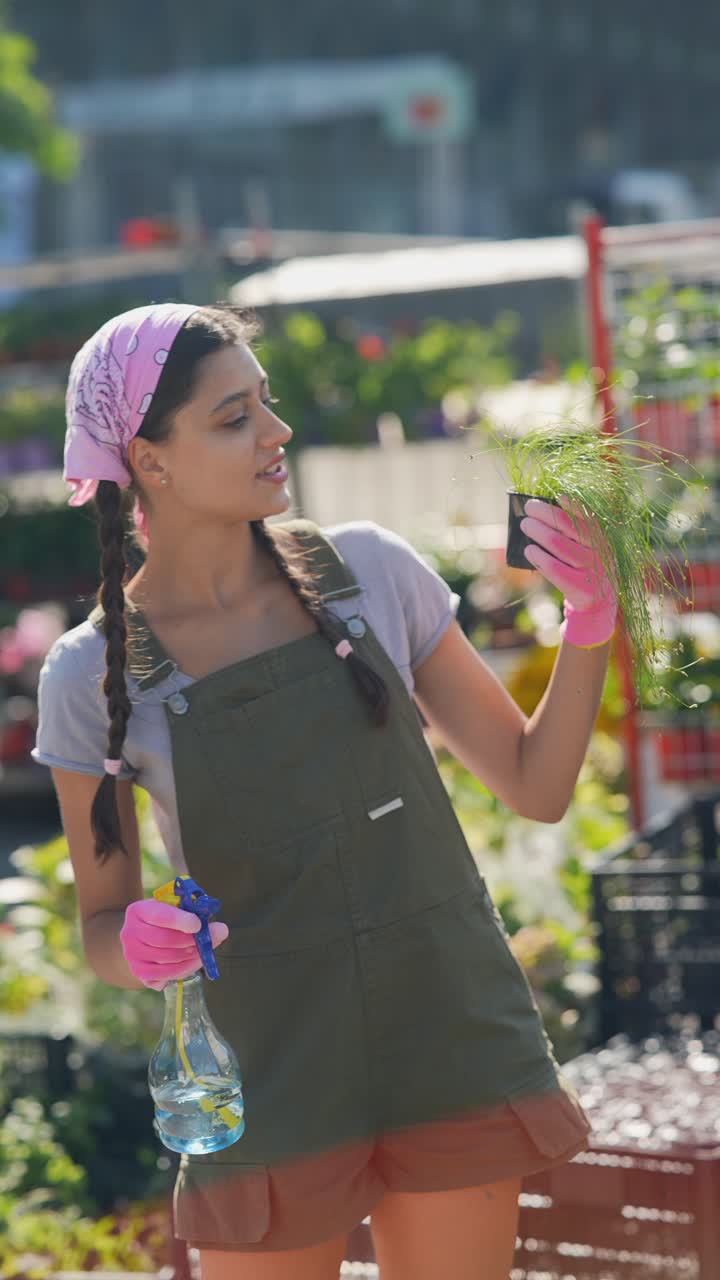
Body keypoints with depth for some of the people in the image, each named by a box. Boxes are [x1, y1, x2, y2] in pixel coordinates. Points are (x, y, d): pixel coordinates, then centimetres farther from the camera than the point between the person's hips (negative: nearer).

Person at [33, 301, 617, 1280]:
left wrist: (589, 630, -10)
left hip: (451, 1043, 2)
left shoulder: (367, 572, -1)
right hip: (271, 1079, -2)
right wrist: (137, 944, -18)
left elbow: (537, 787, 5)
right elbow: (102, 924, 4)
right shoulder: (93, 677, -6)